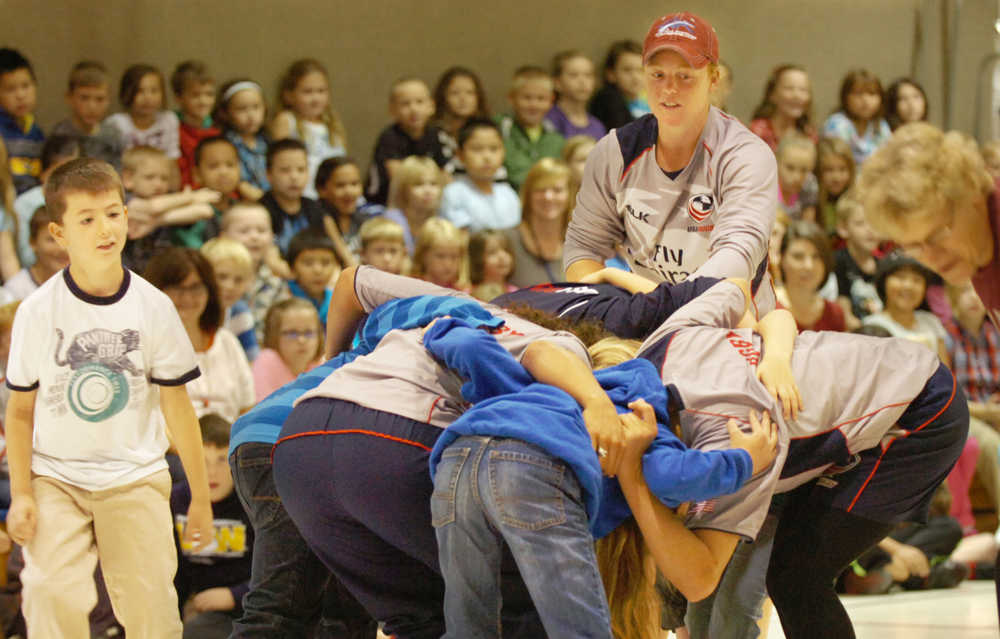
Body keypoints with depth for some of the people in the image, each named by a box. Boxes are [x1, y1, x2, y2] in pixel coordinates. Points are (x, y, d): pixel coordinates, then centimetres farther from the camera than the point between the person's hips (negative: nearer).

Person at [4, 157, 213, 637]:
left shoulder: (152, 307, -3)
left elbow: (178, 407, 3)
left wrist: (200, 497, 6)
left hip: (136, 476, 1)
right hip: (56, 476, -1)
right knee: (51, 593, -19)